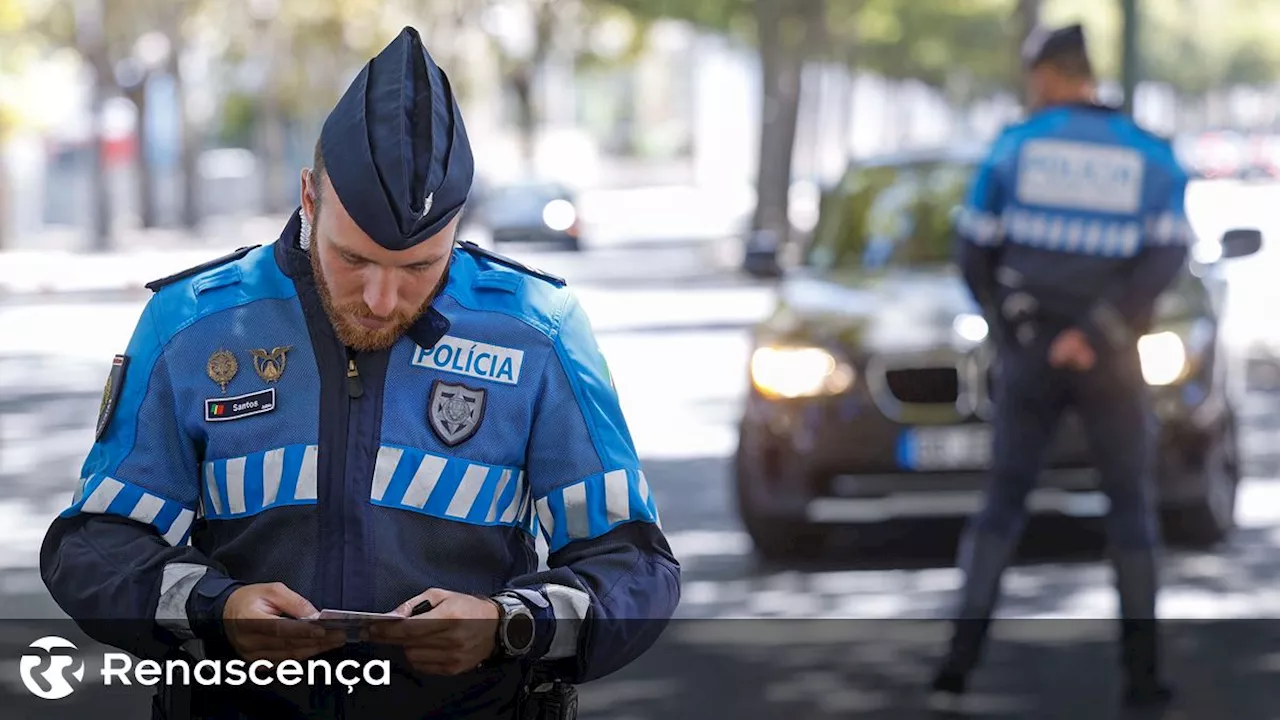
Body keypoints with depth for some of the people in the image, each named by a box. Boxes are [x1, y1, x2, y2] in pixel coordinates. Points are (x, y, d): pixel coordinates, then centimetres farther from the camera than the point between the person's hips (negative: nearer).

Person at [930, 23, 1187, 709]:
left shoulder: (1015, 144, -1)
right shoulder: (1153, 158, -1)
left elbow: (974, 252, 1)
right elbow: (1165, 258, -14)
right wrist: (1096, 334, -16)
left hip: (1028, 352, 0)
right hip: (1109, 362, 0)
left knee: (1003, 501, 10)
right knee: (1131, 505, 14)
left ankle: (961, 655, -5)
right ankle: (1141, 672, 9)